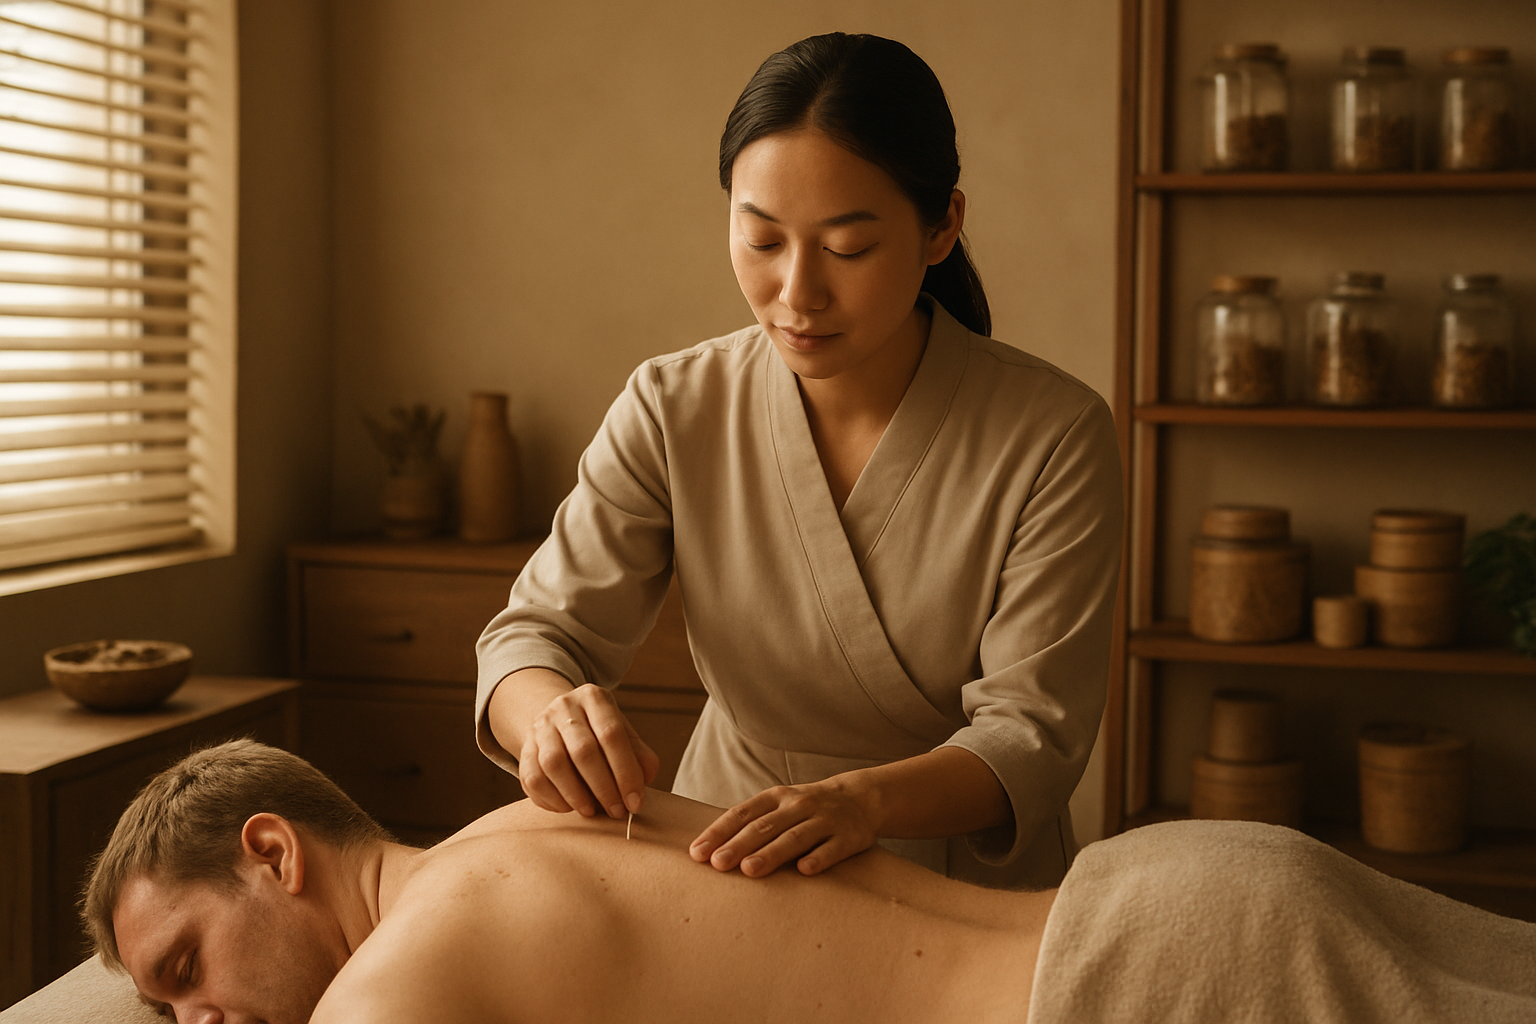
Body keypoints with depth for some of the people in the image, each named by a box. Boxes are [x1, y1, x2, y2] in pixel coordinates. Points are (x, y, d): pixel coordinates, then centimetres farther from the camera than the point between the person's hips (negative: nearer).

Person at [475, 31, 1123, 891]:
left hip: (979, 893, 1)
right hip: (728, 868, 0)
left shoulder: (1055, 437, -13)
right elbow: (543, 628, -7)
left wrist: (867, 799, -38)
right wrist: (552, 715, -32)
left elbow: (1032, 736, -17)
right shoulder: (673, 411, -6)